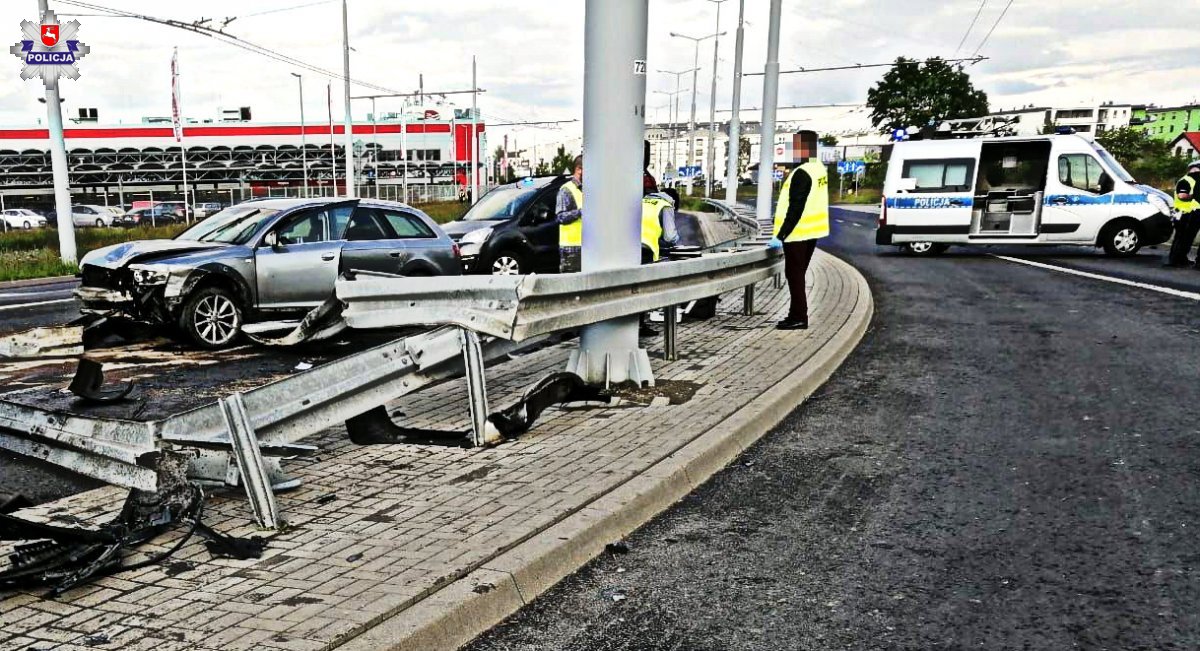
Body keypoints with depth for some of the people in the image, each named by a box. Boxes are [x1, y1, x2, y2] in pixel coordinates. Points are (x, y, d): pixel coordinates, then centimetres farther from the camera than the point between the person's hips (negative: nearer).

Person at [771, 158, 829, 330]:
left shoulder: (801, 173, -19)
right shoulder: (818, 168, 9)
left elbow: (795, 208, -22)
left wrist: (780, 236, -19)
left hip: (797, 233, -9)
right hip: (811, 232, 9)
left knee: (794, 275, -1)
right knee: (798, 274, 17)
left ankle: (799, 317, 2)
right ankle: (798, 316, 23)